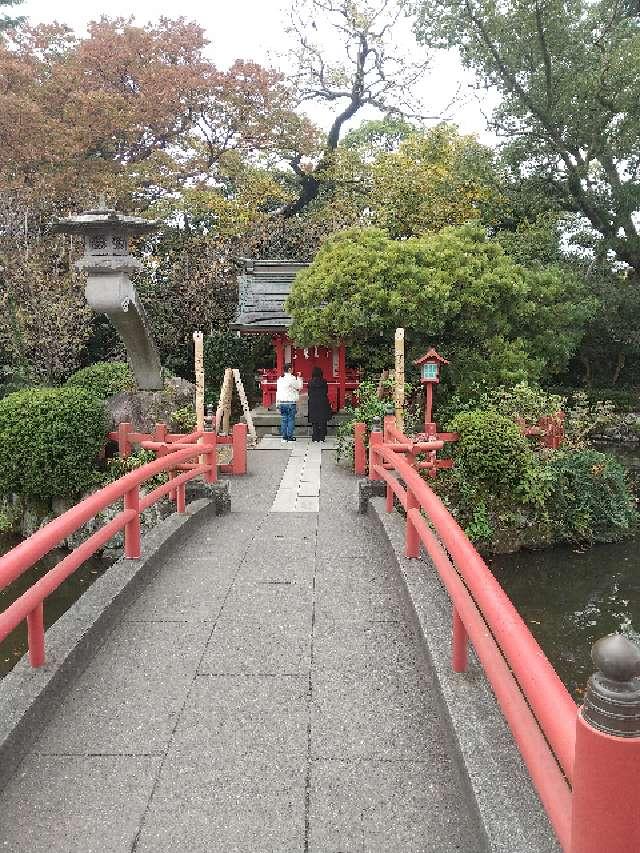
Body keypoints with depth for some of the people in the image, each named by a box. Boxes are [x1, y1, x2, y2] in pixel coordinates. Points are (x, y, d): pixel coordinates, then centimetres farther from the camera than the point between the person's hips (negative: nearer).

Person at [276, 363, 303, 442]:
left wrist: (277, 403, 16)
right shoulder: (292, 378, -10)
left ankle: (284, 436, 11)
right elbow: (299, 387, -1)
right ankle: (290, 436, 1)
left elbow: (278, 391, 12)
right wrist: (299, 379, 13)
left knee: (283, 419, 9)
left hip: (281, 402, 6)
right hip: (290, 402, -6)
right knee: (291, 419, 1)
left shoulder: (280, 379, 9)